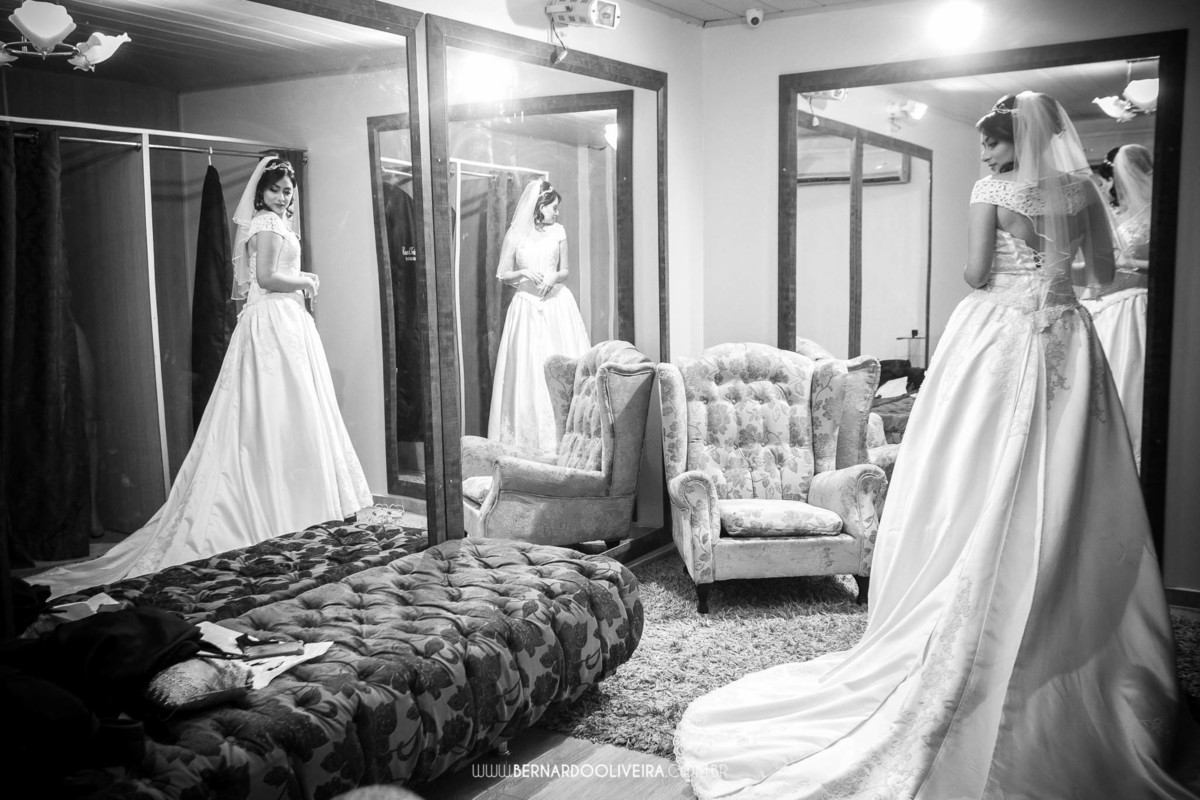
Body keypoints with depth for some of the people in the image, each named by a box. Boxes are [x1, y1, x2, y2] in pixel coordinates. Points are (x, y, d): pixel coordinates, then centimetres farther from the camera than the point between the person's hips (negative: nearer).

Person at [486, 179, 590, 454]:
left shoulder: (558, 231, 7)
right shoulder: (515, 234, 0)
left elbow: (565, 270, 13)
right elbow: (502, 275, 4)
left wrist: (553, 277, -8)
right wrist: (524, 273, -14)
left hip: (557, 303, 2)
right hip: (527, 306, -2)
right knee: (529, 371, -3)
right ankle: (528, 437, 4)